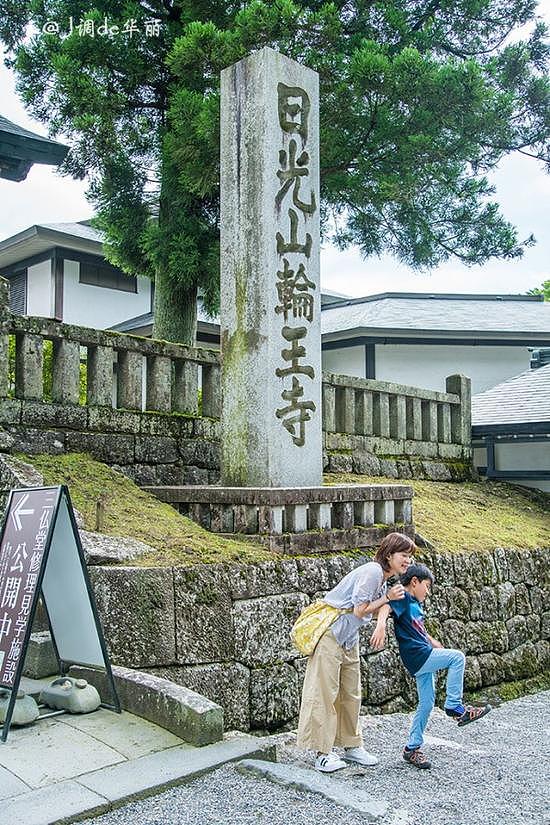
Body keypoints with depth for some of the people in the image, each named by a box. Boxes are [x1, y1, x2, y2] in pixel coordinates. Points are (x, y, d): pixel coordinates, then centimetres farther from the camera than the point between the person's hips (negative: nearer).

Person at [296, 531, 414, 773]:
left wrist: (390, 598, -1)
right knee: (325, 692, -5)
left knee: (351, 694, 14)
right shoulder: (372, 571, -18)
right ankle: (323, 752, 1)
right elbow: (360, 611, -18)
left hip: (349, 639, 10)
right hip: (331, 633, -10)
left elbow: (370, 613, 7)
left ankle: (351, 746, 24)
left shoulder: (383, 579, 12)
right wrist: (387, 598, -10)